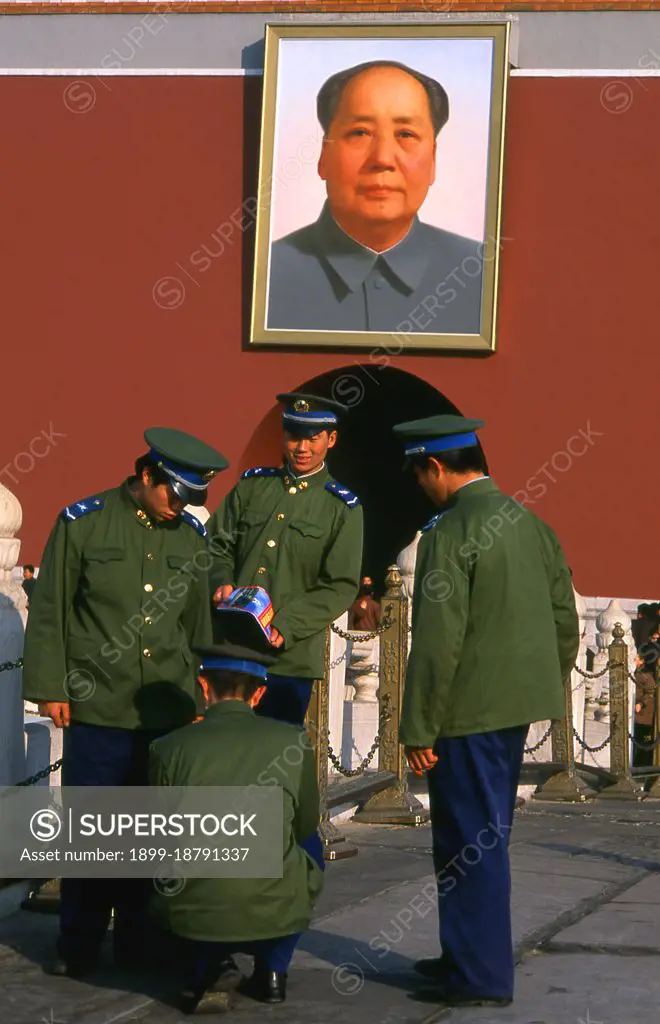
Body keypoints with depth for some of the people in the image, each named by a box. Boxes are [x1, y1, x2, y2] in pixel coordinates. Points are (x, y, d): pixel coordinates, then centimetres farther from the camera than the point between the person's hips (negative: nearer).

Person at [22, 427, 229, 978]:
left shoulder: (192, 535, 10)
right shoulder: (83, 523, 0)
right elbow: (50, 611, 1)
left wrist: (198, 697, 19)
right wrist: (50, 687, -2)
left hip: (168, 713, 3)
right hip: (97, 710, -3)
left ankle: (139, 938, 16)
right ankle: (78, 946, 10)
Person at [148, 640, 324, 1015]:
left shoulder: (169, 749, -2)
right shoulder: (294, 743, 0)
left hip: (193, 916, 0)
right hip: (277, 915, 0)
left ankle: (210, 968, 13)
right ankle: (272, 970, 22)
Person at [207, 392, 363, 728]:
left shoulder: (343, 507, 3)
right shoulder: (252, 484, 13)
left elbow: (340, 587, -2)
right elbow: (217, 544, 17)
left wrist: (285, 628, -14)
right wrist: (221, 583, -6)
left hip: (290, 659, -2)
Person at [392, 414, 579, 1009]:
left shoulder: (449, 535, -17)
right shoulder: (530, 523, 7)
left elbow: (437, 642, -19)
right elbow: (564, 616, 12)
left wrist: (419, 730, -14)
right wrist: (548, 686, 22)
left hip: (470, 713, -8)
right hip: (517, 705, 8)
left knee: (472, 841, 0)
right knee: (483, 834, 19)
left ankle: (483, 976, 6)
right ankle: (469, 953, 30)